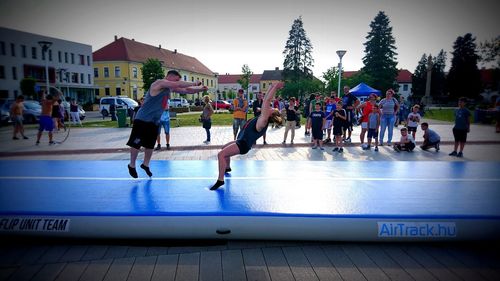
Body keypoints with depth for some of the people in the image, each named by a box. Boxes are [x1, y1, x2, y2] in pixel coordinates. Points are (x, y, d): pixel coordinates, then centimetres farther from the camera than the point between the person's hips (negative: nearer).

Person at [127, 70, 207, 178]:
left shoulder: (170, 88, 9)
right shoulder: (160, 83, -17)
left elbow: (186, 90, 11)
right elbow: (179, 85, -28)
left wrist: (200, 89, -2)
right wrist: (194, 83, -19)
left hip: (154, 121, 9)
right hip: (142, 119, -8)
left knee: (150, 145, 14)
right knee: (136, 143, 1)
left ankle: (145, 164, 31)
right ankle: (131, 165, 17)